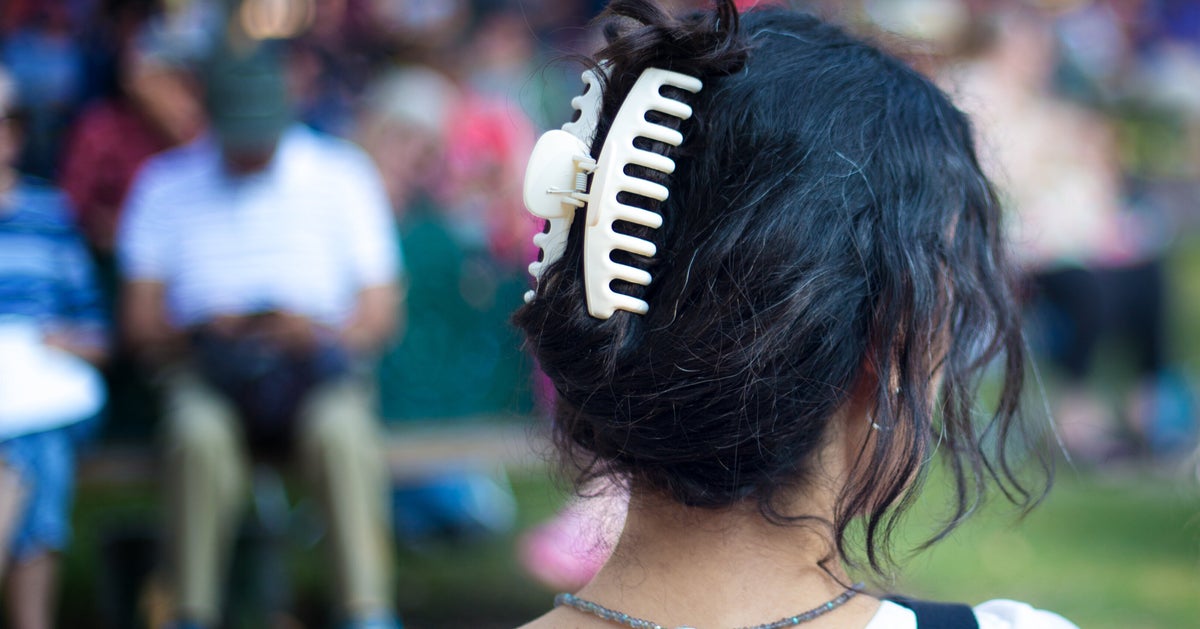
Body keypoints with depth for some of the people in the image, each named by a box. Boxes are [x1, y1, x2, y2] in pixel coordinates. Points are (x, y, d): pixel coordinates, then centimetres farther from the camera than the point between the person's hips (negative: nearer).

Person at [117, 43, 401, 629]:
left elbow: (379, 310, 5)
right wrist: (202, 334, -15)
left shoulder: (342, 174, 6)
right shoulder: (165, 182, 8)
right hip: (206, 366, 0)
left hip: (317, 363, 0)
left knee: (340, 431, -35)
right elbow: (141, 319, 6)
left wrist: (322, 335, -16)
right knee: (199, 436, -35)